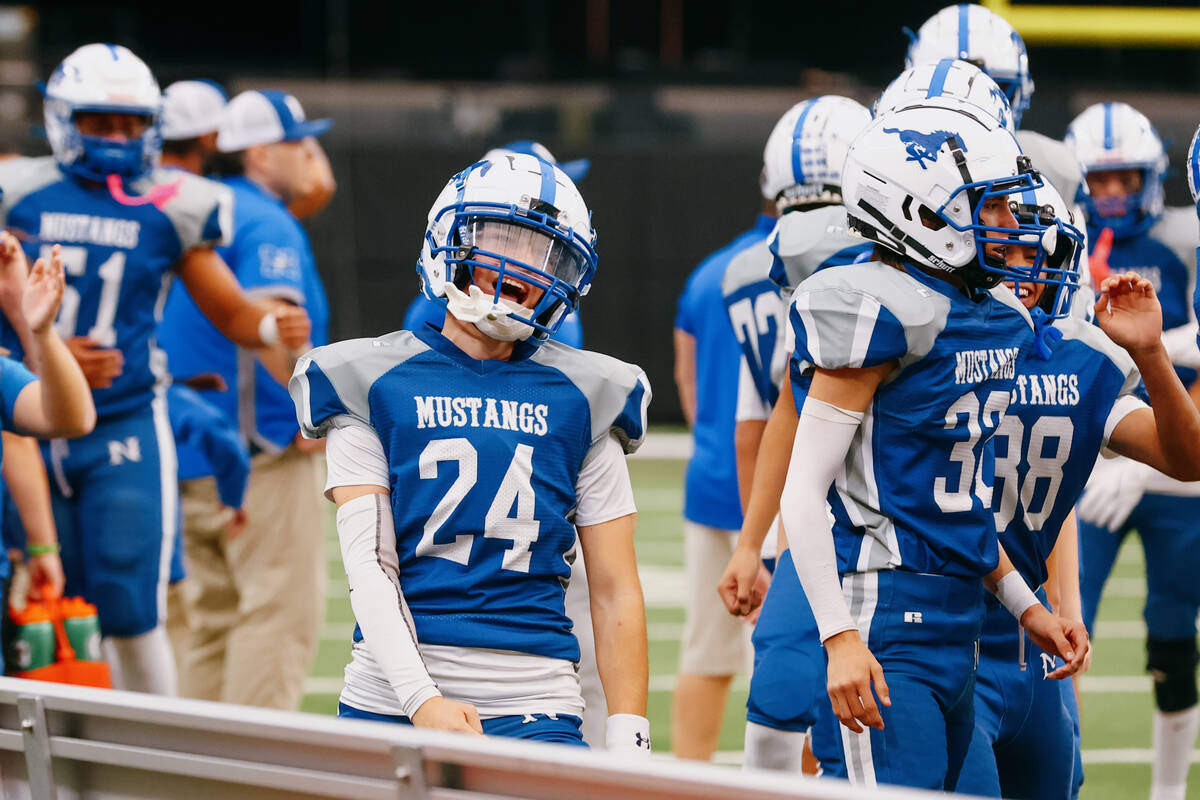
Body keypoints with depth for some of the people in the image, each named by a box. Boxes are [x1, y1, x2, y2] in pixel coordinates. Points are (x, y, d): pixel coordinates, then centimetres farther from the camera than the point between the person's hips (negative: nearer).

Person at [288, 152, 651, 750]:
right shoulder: (371, 385, 6)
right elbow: (368, 565, -3)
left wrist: (628, 742, 2)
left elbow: (615, 592, 10)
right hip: (391, 700, -1)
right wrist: (422, 699, -16)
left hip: (532, 704, 1)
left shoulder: (580, 401, 11)